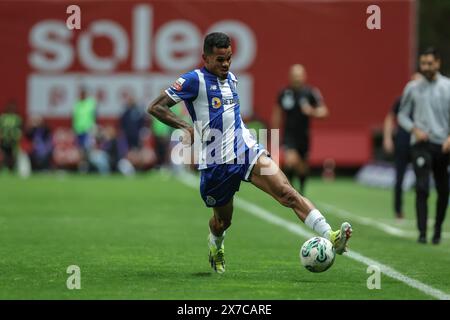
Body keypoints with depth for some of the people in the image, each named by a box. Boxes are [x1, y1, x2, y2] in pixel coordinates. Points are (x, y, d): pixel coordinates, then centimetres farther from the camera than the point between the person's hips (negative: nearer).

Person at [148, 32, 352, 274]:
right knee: (222, 221, 14)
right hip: (216, 163, -4)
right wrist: (186, 127, -20)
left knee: (286, 192, -18)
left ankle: (330, 237, -31)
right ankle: (215, 245, 51)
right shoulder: (194, 80, -8)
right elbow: (155, 108, -12)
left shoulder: (231, 78, 13)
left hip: (247, 151, 4)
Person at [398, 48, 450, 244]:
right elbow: (402, 115, 12)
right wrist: (415, 129, -6)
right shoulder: (412, 88, 5)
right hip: (421, 145, -1)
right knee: (422, 188, -13)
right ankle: (422, 232, -13)